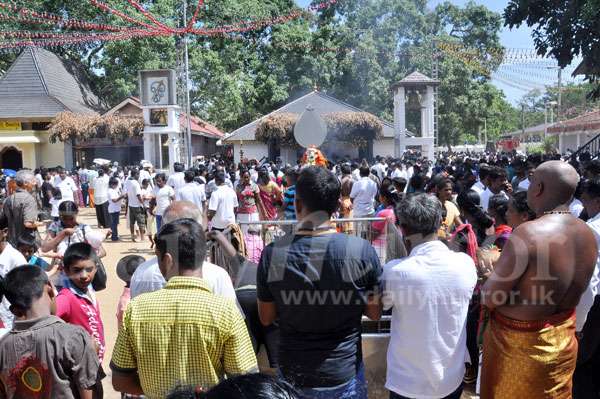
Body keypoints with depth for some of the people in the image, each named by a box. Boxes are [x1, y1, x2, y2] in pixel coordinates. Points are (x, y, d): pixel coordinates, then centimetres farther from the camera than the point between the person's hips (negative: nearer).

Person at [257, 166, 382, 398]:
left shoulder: (272, 254, -17)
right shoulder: (362, 251, -19)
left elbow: (266, 318, -5)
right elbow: (374, 313, -6)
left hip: (293, 374, 1)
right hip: (344, 374, 0)